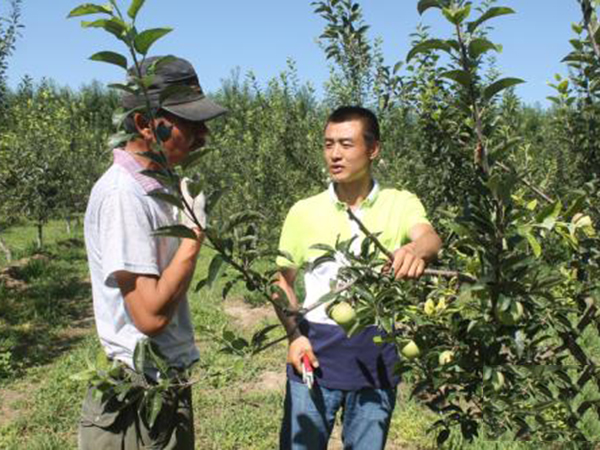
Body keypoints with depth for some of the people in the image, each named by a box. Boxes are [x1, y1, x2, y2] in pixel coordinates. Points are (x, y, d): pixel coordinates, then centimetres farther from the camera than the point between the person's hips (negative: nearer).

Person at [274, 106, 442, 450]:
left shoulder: (400, 204, -2)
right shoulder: (304, 212, 1)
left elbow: (430, 237, -22)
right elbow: (284, 281, 8)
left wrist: (416, 250, -46)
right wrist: (295, 335, -7)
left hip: (376, 359, 0)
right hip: (316, 353, 1)